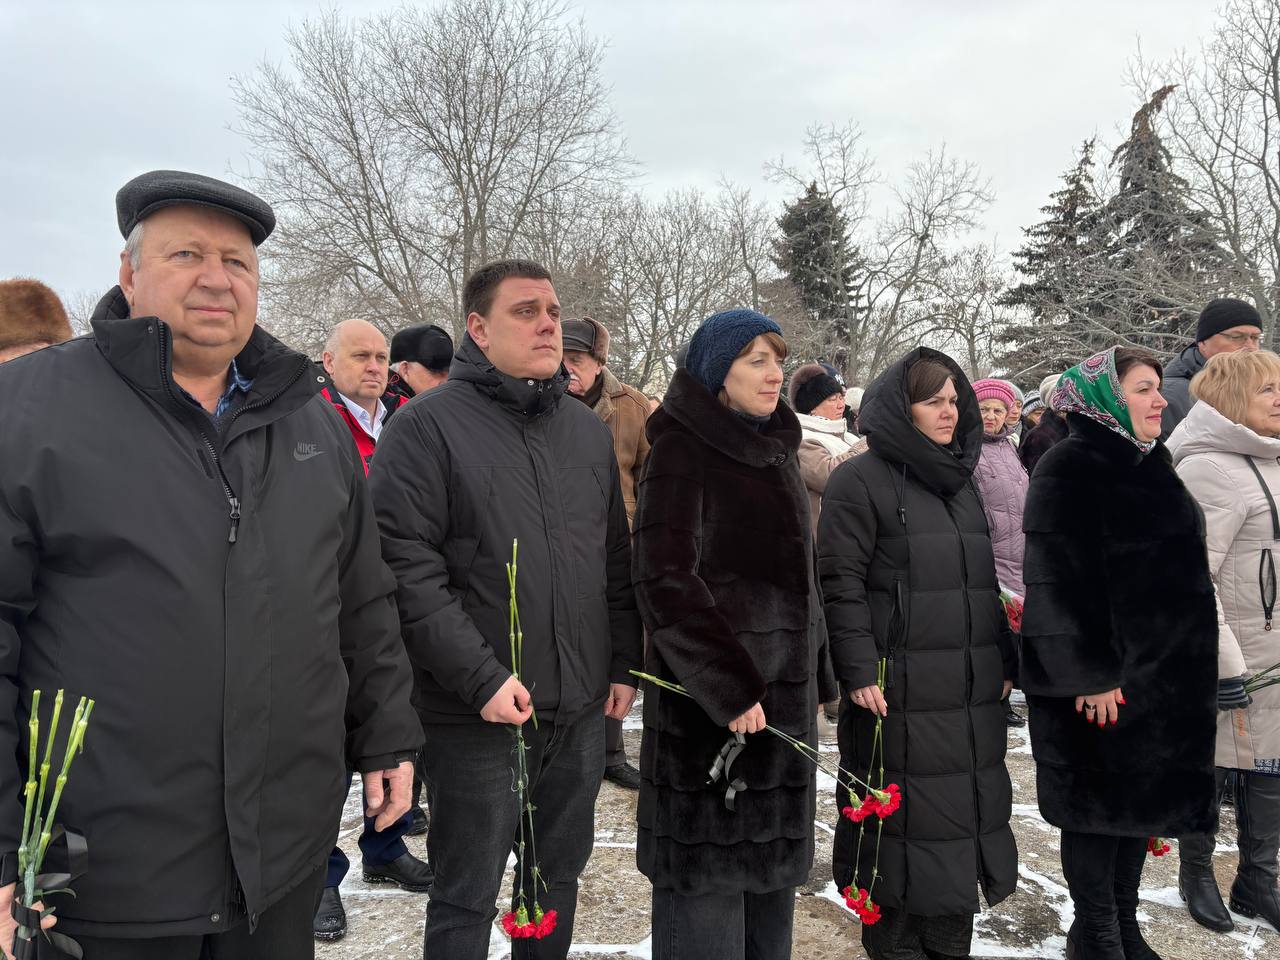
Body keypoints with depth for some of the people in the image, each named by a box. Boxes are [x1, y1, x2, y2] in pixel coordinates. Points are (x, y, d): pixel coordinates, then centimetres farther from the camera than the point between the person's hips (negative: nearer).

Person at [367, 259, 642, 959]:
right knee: (467, 901, 9)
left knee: (560, 878, 20)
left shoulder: (588, 429, 10)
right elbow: (405, 566, -17)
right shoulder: (428, 424, -9)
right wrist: (481, 679, -20)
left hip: (582, 713, 6)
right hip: (475, 718, -5)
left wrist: (624, 665, 10)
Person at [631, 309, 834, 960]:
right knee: (710, 861, 0)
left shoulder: (775, 448, 13)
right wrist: (730, 687, -21)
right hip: (712, 697, -7)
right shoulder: (682, 452, -11)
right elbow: (665, 581, -18)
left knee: (775, 853, 15)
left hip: (783, 687, 8)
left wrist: (816, 672, 14)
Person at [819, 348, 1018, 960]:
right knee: (906, 820, 1)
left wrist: (1006, 658, 17)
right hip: (901, 694, -7)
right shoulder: (861, 480, -6)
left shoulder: (962, 481, 17)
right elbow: (841, 583, -11)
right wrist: (859, 671, -17)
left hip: (972, 692, 7)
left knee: (967, 815, 11)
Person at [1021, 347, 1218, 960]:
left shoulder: (1150, 464, 13)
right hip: (1103, 679, -8)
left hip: (1162, 673, 8)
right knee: (1102, 805, 3)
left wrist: (1189, 666, 18)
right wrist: (1089, 674, -22)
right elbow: (1060, 581, -20)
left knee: (1145, 801, 15)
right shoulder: (1070, 470, -13)